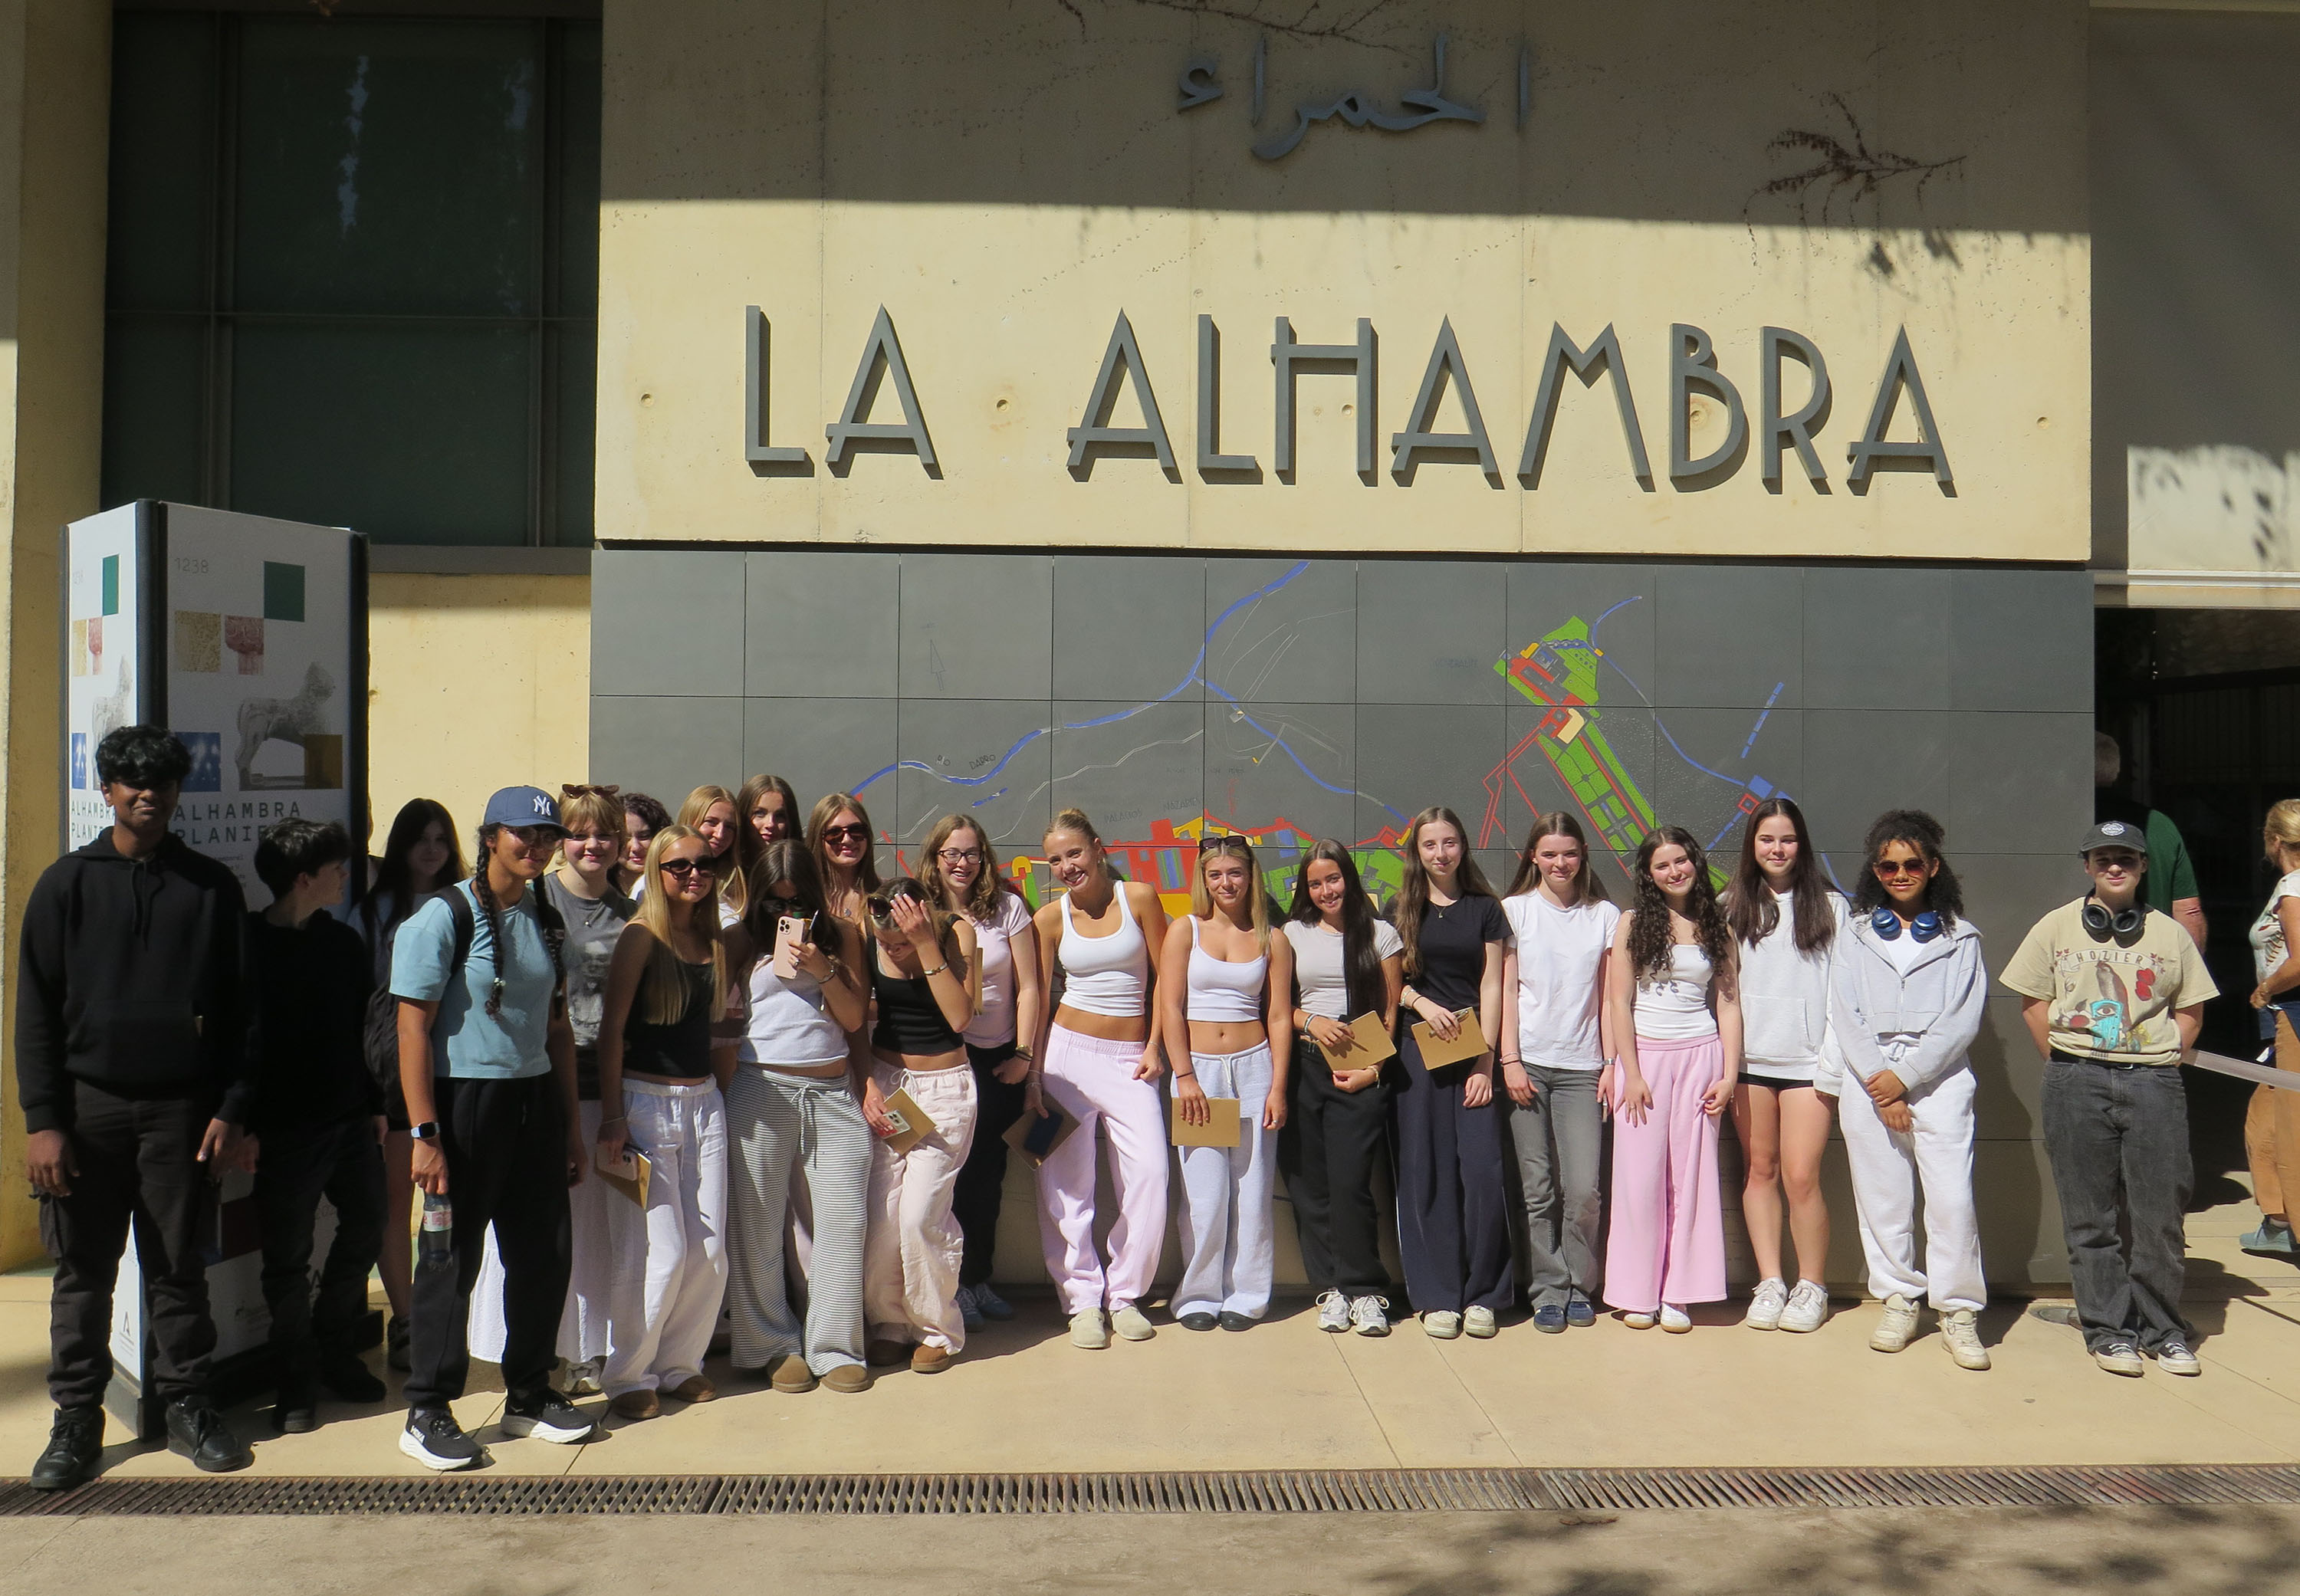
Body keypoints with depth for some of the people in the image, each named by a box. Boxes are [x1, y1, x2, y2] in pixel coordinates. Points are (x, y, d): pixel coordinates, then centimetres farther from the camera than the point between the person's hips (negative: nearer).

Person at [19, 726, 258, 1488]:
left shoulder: (212, 887, 6)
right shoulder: (67, 883, 5)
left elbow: (239, 1006, 5)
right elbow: (36, 1010, 3)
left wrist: (231, 1110, -2)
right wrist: (42, 1119, -5)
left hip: (181, 1109, 0)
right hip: (88, 1106, 0)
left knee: (179, 1266, 6)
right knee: (83, 1270, 6)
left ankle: (187, 1404, 18)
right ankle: (77, 1418, 17)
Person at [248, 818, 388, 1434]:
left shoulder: (344, 943, 8)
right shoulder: (248, 944, -8)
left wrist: (376, 1104, 13)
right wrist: (242, 1122, -11)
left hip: (350, 1121, 5)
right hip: (285, 1128, -5)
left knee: (366, 1231, 10)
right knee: (287, 1257, 4)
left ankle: (335, 1351, 30)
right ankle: (296, 1383, 17)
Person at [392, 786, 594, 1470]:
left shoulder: (546, 921, 10)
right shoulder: (443, 918, -9)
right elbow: (413, 1029, -12)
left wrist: (571, 1121, 14)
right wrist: (425, 1134, -17)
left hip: (535, 1100, 6)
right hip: (465, 1101, -6)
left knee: (543, 1254, 10)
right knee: (452, 1259, 2)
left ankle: (529, 1396, 26)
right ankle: (426, 1414, 15)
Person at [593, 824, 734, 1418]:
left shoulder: (713, 940, 10)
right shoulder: (641, 936, -7)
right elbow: (611, 1028, -9)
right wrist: (612, 1117, -13)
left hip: (703, 1100, 6)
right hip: (647, 1100, -6)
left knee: (710, 1248, 5)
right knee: (662, 1250, -6)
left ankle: (679, 1363, 22)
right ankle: (627, 1374, 11)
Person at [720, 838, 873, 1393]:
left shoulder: (841, 934, 11)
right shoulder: (743, 940, 8)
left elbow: (854, 1017, 6)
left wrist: (821, 968, -8)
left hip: (833, 1092, 1)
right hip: (761, 1091, -1)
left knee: (844, 1221, 0)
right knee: (759, 1224, 1)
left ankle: (835, 1348, 10)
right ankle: (774, 1346, 15)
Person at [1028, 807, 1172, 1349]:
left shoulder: (1139, 898, -1)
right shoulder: (1050, 919, 3)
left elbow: (1164, 979, 4)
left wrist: (1154, 1047, -3)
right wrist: (1032, 1076, -3)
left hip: (1130, 1057, 0)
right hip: (1068, 1051, 1)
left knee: (1149, 1173, -9)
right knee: (1067, 1181, -2)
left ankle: (1124, 1294, 6)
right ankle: (1082, 1299, 10)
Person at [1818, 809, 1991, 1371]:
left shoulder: (1960, 937, 10)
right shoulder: (1856, 934, 13)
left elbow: (1963, 1020, 0)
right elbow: (1845, 1015, 5)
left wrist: (1906, 1076, -9)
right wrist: (1880, 1085, -6)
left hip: (1939, 1081, -2)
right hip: (1867, 1082, 2)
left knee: (1952, 1198, -10)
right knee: (1882, 1198, 3)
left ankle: (1959, 1312, 0)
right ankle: (1898, 1300, 15)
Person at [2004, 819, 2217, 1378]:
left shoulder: (2171, 934, 8)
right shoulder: (2055, 928, 7)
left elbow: (2190, 1011, 12)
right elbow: (2033, 1003, 8)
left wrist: (2161, 1063, 2)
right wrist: (2068, 1071, 3)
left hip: (2154, 1085, 1)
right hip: (2077, 1084, 0)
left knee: (2161, 1214, 1)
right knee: (2090, 1217, 3)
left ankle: (2161, 1329, 16)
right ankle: (2108, 1330, 13)